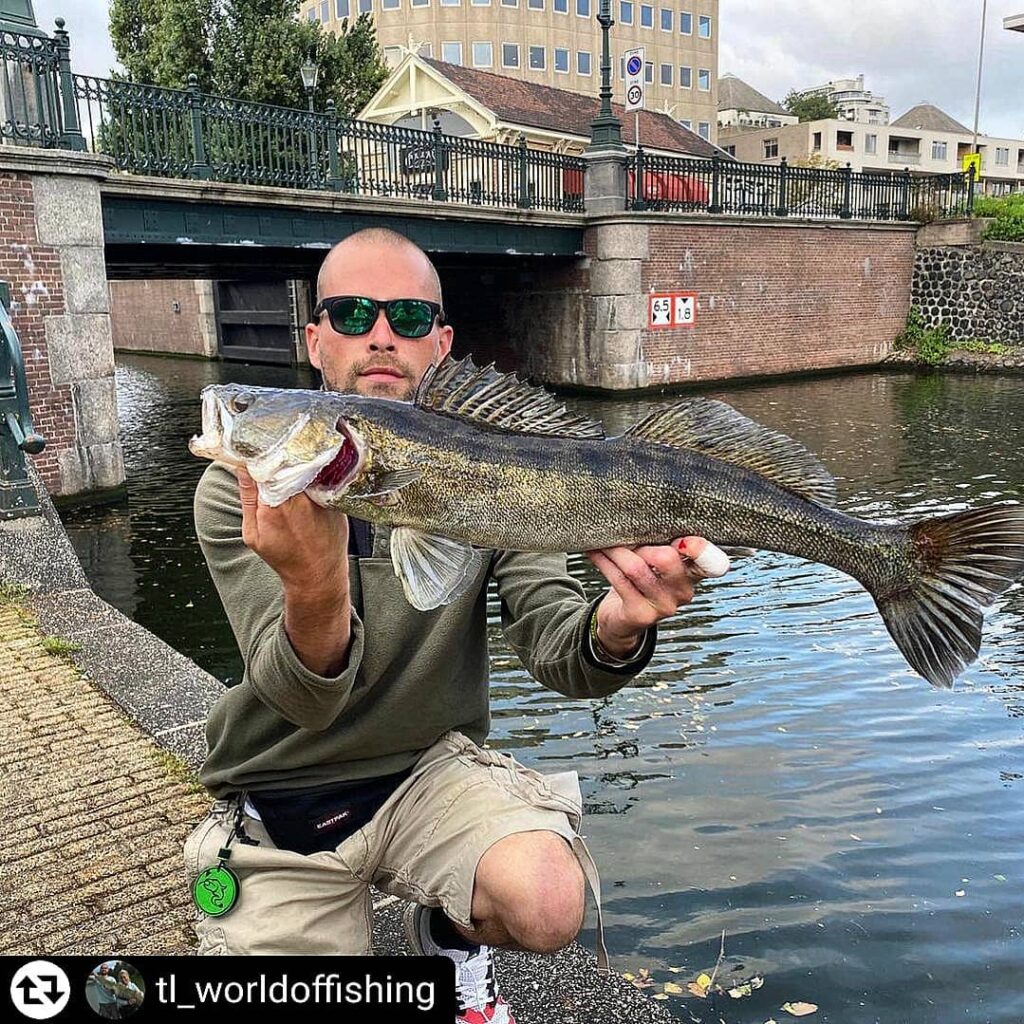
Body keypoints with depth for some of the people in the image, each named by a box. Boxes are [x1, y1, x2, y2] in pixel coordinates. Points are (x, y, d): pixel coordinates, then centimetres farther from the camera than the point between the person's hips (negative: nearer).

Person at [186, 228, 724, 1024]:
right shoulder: (245, 487, -13)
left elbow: (554, 649, -15)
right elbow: (304, 699, -24)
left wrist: (615, 630, -39)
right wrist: (313, 592, -47)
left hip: (431, 766, 1)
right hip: (281, 801, 0)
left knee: (549, 904, -25)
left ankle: (451, 932, 10)